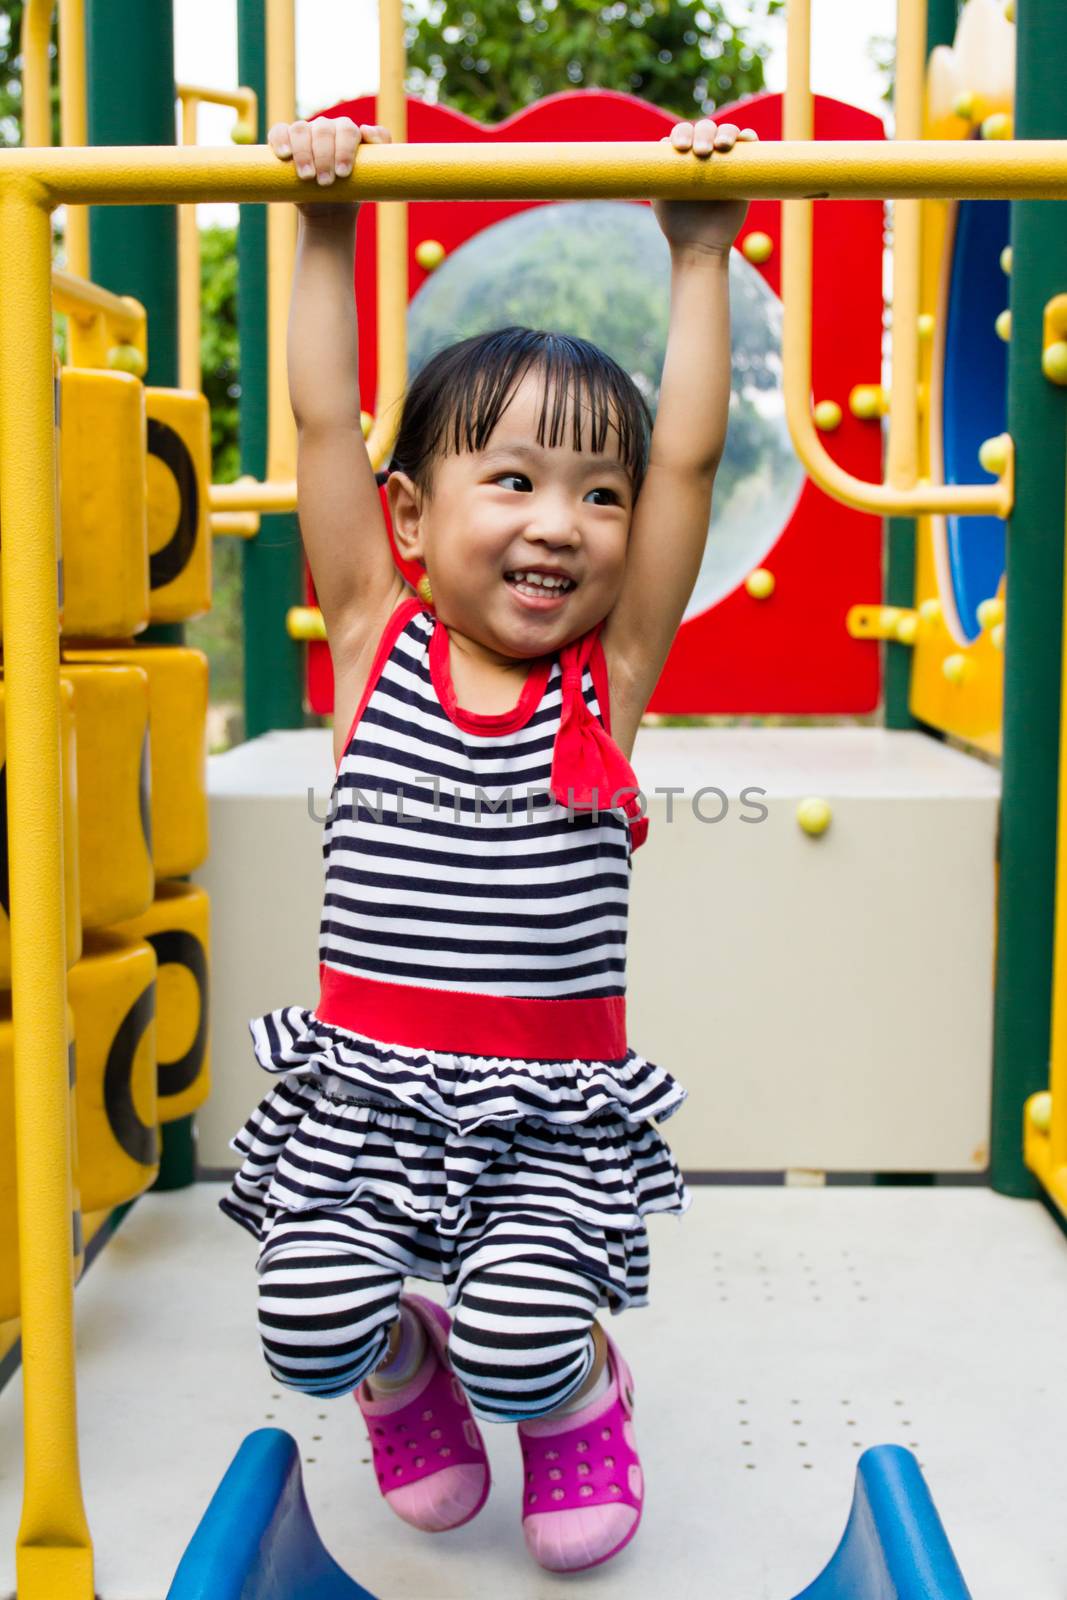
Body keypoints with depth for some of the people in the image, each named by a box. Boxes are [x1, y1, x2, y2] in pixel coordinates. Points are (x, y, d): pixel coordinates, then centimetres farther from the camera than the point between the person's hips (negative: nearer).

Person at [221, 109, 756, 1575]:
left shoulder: (611, 672, 0)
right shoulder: (376, 641, 1)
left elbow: (690, 456, -2)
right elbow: (325, 424, 0)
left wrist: (700, 256, -1)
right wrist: (327, 233, 0)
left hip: (555, 1109, -1)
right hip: (365, 1079, 1)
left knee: (523, 1346, -16)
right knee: (313, 1328, -11)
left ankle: (579, 1401, 23)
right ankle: (403, 1375, 27)